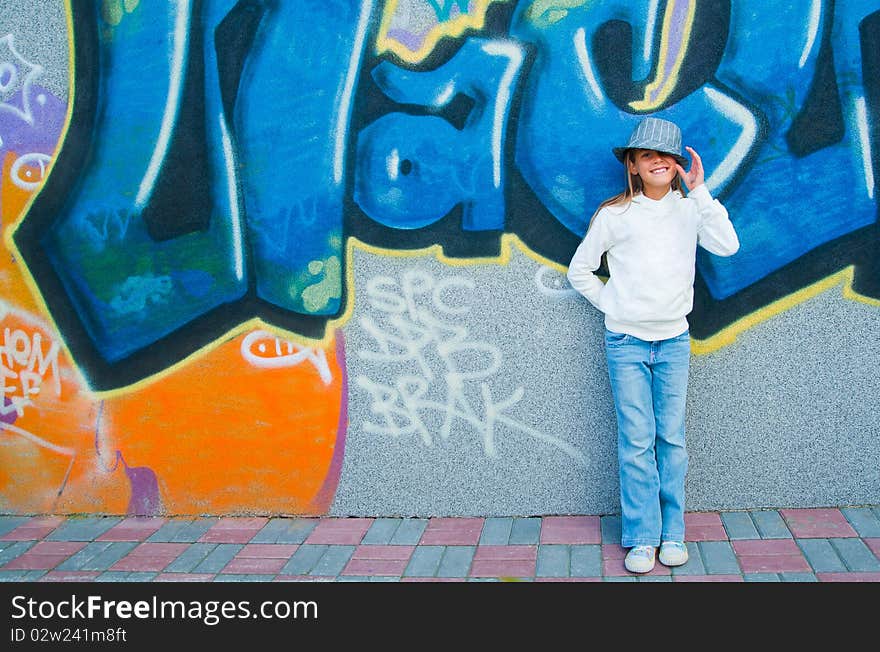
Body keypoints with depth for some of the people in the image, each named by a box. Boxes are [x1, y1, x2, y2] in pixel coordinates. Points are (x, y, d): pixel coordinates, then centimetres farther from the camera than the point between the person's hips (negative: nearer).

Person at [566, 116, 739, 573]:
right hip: (626, 342, -2)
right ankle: (642, 539, 7)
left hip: (674, 339, 2)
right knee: (636, 441, -1)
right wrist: (611, 305, 0)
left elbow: (727, 246, -14)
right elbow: (579, 271, 6)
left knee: (672, 438, 5)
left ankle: (672, 533, 15)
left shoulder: (689, 209, 3)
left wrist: (699, 192, -13)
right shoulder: (614, 215, -3)